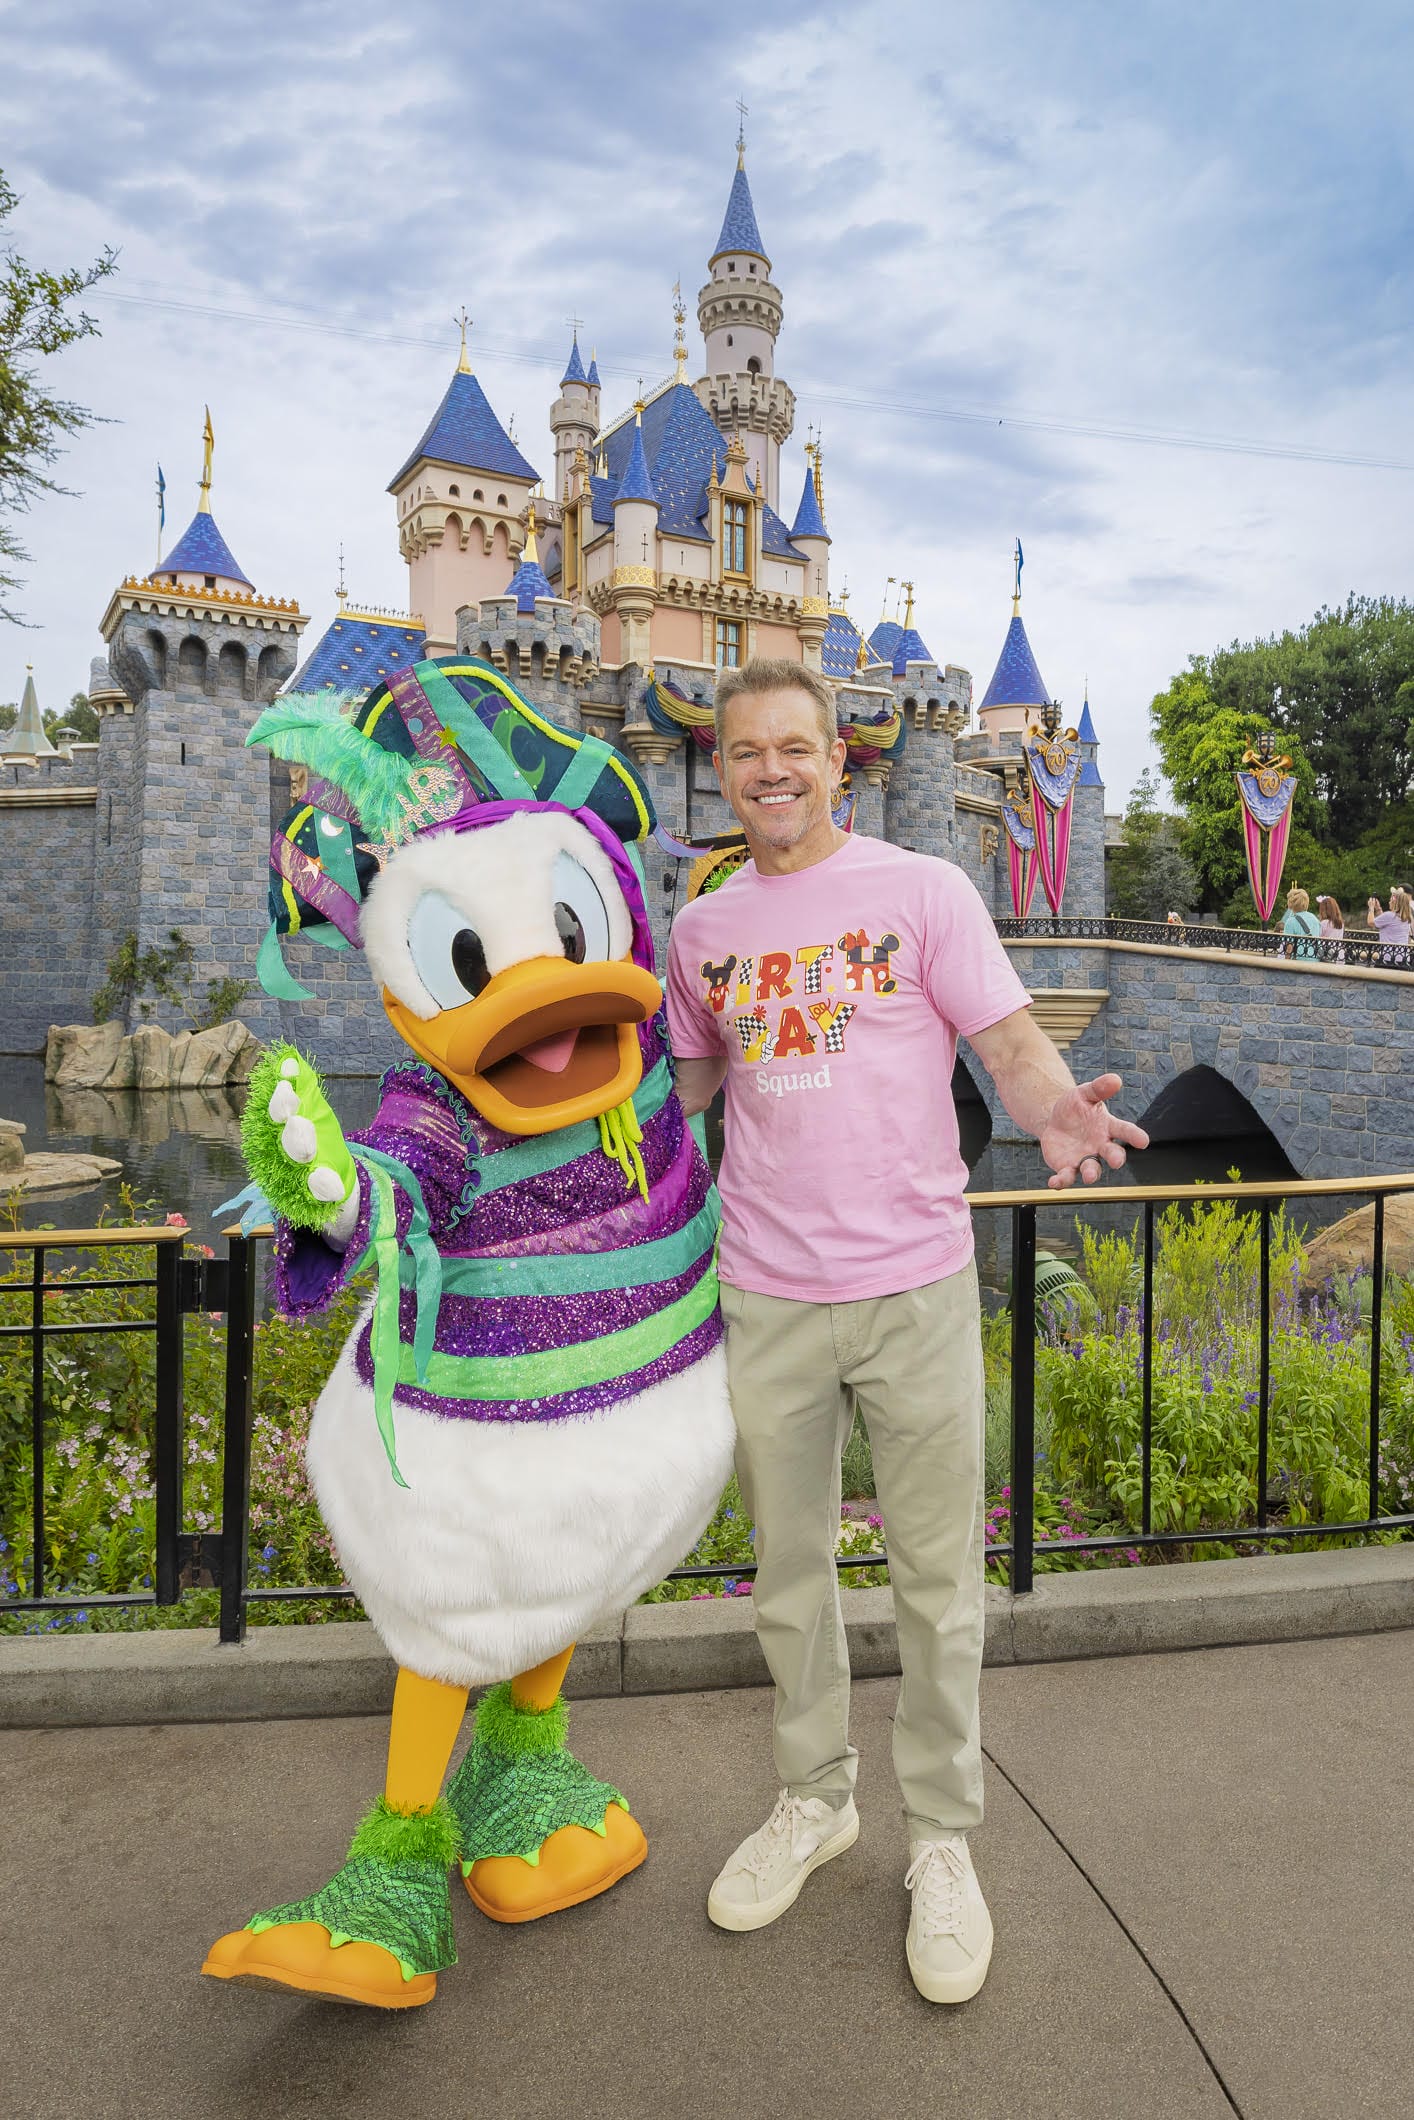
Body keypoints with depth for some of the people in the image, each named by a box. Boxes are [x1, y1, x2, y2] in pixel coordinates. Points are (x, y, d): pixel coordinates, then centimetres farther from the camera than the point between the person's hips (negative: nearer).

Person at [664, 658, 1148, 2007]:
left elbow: (1011, 1042, -8)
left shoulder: (921, 889, -3)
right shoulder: (701, 930, 9)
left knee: (936, 1580, 8)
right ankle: (813, 1799, 40)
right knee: (789, 1569, 17)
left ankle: (941, 1840, 30)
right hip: (764, 1294, 4)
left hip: (912, 1284, -3)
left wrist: (1055, 1109, -28)